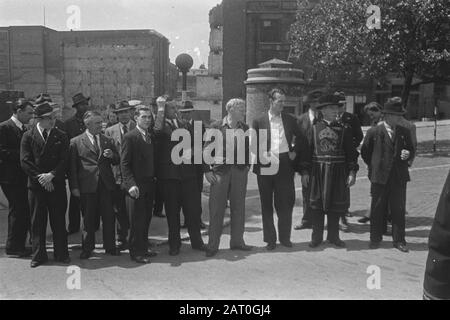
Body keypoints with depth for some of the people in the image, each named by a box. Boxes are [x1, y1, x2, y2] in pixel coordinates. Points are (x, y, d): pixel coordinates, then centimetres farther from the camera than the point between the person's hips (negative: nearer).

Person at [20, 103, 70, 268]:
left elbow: (64, 161, -1)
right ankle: (38, 255, 18)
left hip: (57, 184, 0)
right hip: (36, 186, 0)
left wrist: (51, 175, -15)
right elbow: (25, 161, -3)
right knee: (37, 221, 6)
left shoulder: (61, 136, 5)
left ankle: (61, 254, 16)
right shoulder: (28, 136, 3)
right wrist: (40, 177, -12)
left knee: (59, 220, 5)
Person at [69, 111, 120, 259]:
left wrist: (112, 155, -6)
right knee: (88, 219, 7)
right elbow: (72, 167, 1)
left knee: (109, 217, 5)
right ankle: (87, 248, 21)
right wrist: (74, 187, -4)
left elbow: (117, 161, 16)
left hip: (106, 185, 3)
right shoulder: (76, 142, 2)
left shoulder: (108, 141, 12)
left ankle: (110, 247, 18)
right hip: (87, 186, -2)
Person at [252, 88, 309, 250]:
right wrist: (262, 157, -11)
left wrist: (295, 152, 4)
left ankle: (285, 237, 17)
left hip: (285, 165, 1)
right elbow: (254, 145, 2)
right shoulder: (259, 121, 3)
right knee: (266, 205, 5)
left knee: (286, 203, 3)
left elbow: (301, 138, 18)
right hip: (265, 166, -1)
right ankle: (270, 239, 16)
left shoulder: (289, 119, 9)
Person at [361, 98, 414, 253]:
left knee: (398, 209, 5)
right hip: (379, 176, -2)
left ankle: (399, 240, 17)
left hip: (399, 177, 2)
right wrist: (374, 166, 8)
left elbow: (411, 149, 15)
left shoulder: (404, 132, 6)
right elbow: (365, 151, 7)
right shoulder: (374, 132, -3)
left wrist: (408, 154, -7)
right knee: (378, 209, 7)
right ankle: (375, 239, 19)